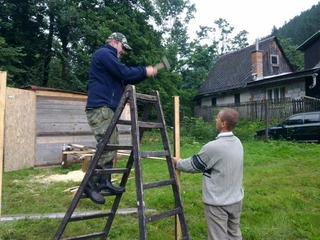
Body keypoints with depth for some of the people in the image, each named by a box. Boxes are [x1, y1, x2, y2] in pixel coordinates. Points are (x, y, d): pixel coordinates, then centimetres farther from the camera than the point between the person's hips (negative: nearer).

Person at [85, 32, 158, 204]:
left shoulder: (109, 57, 29)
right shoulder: (103, 53, -3)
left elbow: (125, 79, 24)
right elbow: (123, 72, -13)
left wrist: (144, 74, 12)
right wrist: (145, 71, -2)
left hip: (107, 108, 11)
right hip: (100, 107, -11)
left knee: (111, 145, 8)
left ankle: (104, 181, 12)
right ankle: (90, 184, -9)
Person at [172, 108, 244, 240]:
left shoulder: (213, 147, -26)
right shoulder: (238, 143, 0)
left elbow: (194, 165, -12)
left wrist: (177, 163, 9)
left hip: (218, 203, -7)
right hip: (236, 199, 7)